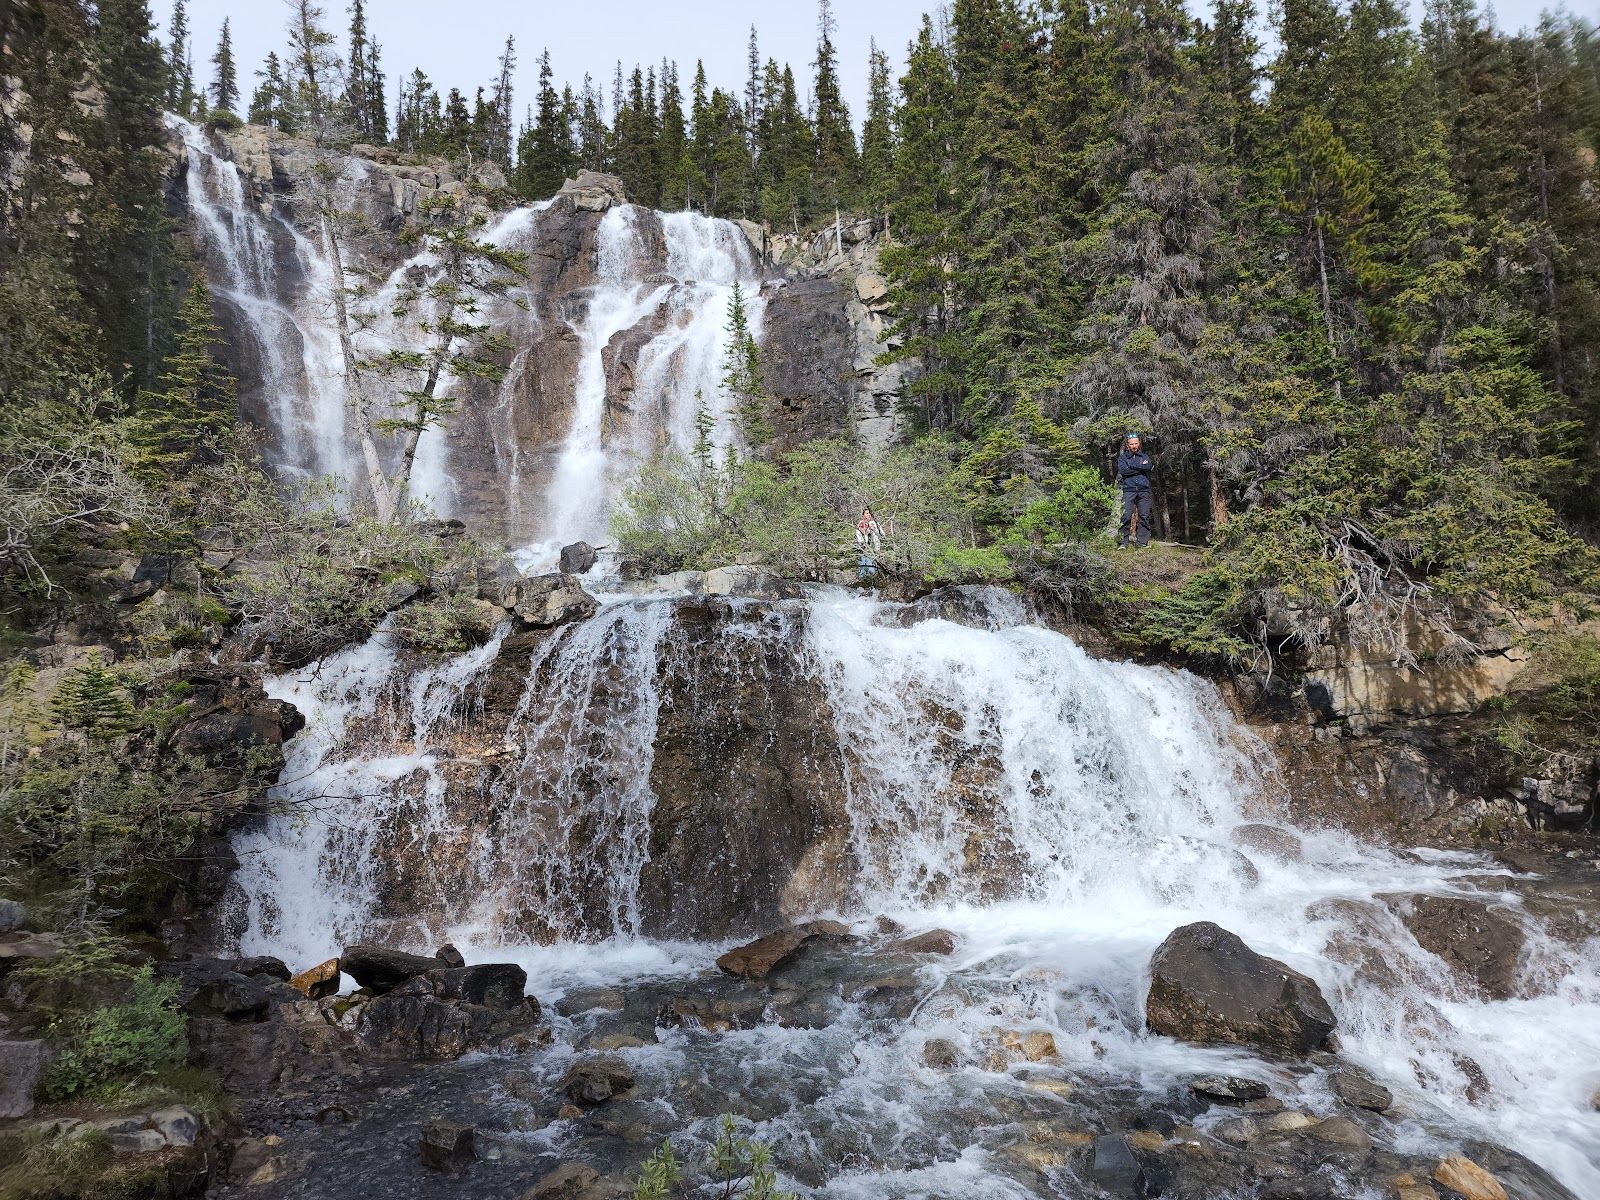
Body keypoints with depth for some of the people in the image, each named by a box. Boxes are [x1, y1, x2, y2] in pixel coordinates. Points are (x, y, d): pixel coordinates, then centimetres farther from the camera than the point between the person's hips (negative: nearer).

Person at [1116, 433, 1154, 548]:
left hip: (1144, 490, 2)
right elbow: (1122, 470, -8)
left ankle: (1142, 542, 1)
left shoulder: (1144, 456, 19)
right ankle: (1123, 542, -10)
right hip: (1128, 490, -2)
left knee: (1144, 516, -2)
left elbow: (1148, 465, -4)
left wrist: (1132, 466, -6)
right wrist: (1141, 467, -5)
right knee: (1126, 516, -13)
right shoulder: (1122, 457, 14)